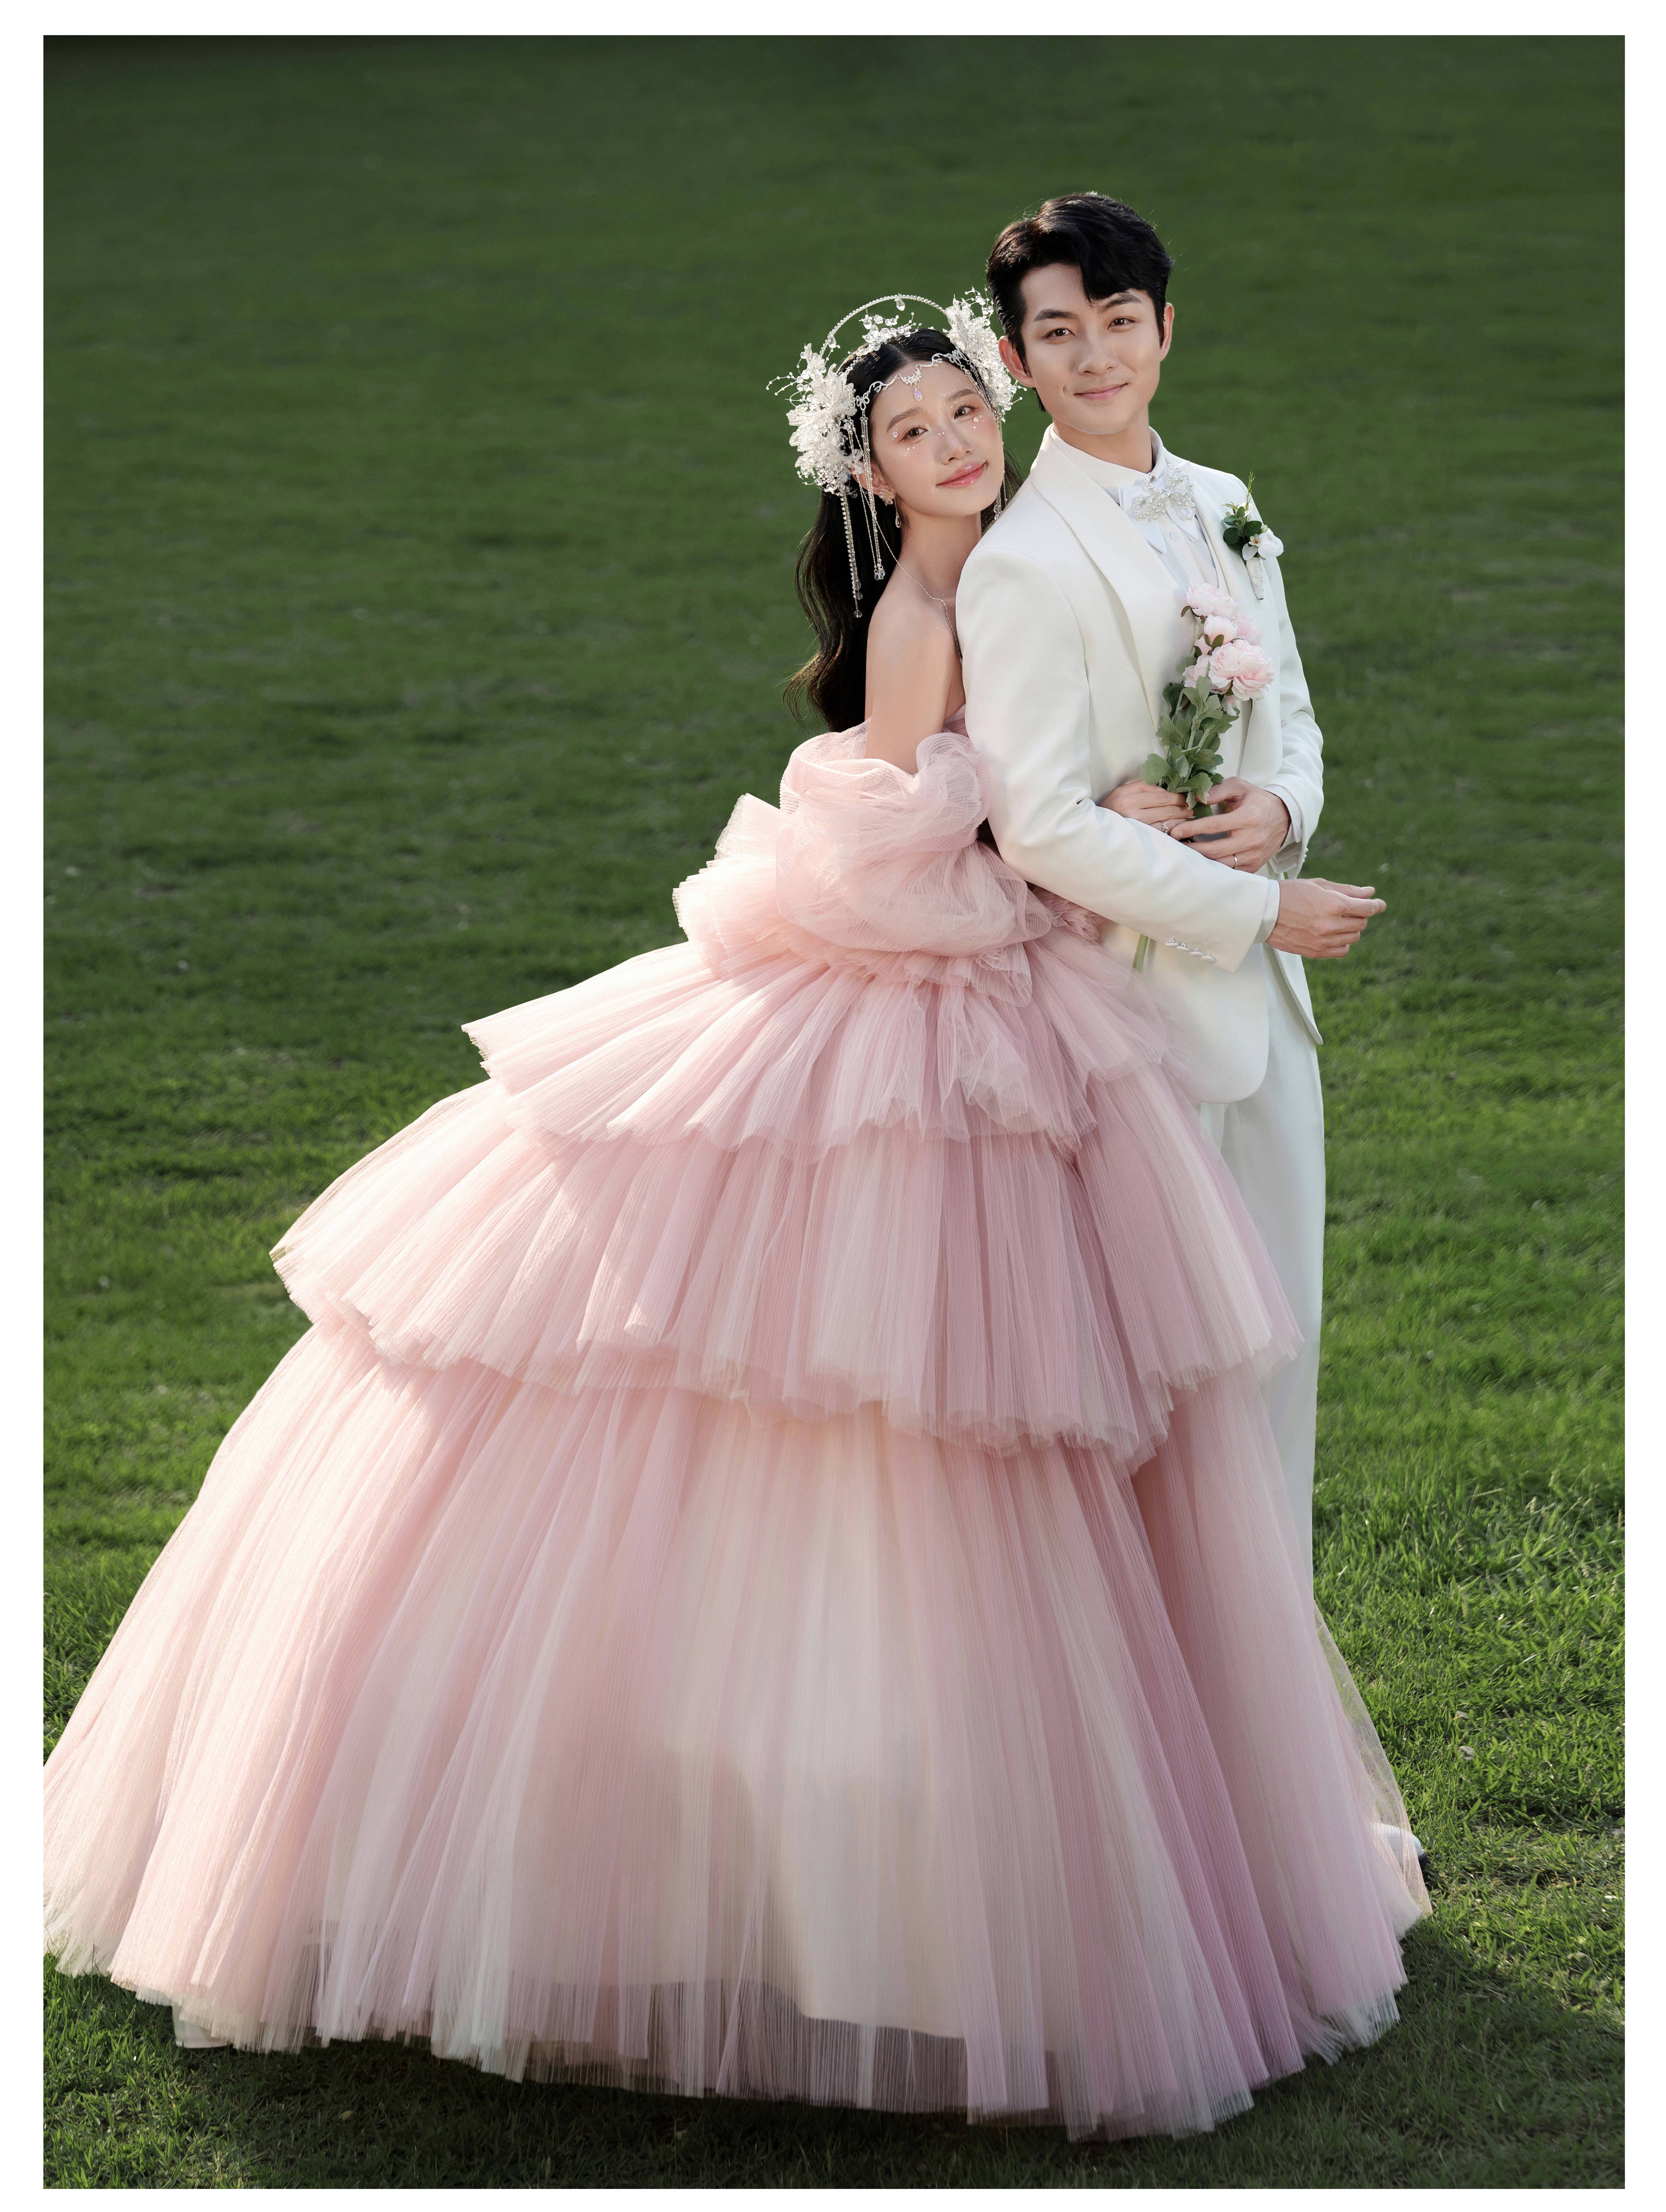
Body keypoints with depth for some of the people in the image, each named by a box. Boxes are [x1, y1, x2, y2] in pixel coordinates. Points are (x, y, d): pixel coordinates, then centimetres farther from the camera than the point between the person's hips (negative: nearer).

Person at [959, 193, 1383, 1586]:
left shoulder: (1224, 512, 9)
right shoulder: (1022, 568, -14)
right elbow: (1044, 833, -19)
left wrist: (1280, 803, -7)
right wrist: (1261, 911, -14)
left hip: (1260, 992, 7)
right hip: (1136, 991, -7)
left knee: (1279, 1322, 13)